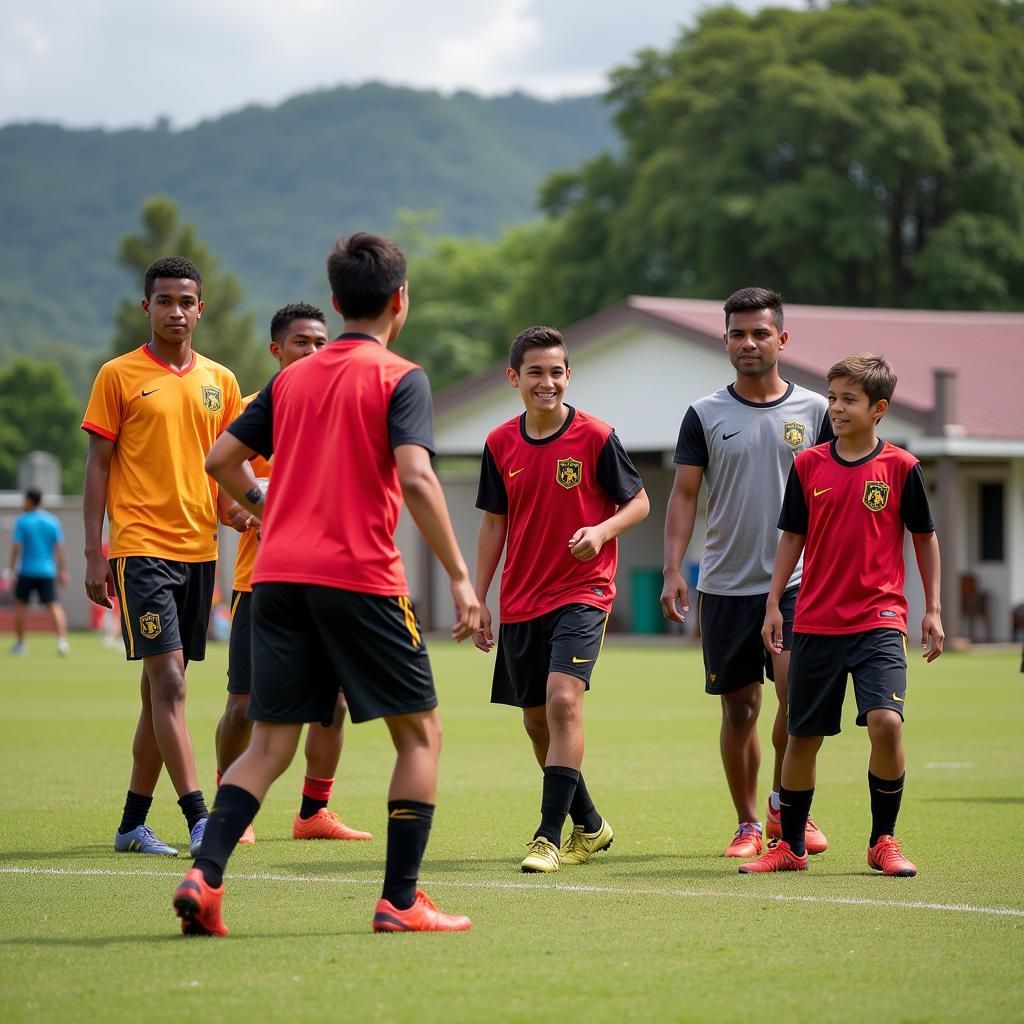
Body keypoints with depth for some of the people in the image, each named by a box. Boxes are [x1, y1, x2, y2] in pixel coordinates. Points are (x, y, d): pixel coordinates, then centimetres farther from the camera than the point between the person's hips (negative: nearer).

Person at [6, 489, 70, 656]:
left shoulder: (22, 521, -3)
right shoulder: (53, 521, 5)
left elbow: (16, 546, -7)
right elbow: (60, 547, 2)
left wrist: (11, 568, -1)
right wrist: (63, 570, 6)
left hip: (26, 571, -2)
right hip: (47, 571, 2)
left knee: (20, 604, 12)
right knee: (53, 606, -3)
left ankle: (20, 642, 14)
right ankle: (62, 640, -19)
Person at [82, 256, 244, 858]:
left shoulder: (220, 381, 12)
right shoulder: (119, 376, 0)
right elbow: (99, 466, 0)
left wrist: (234, 505, -3)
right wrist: (95, 554, -5)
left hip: (199, 548, 5)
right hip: (142, 546, -5)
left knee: (162, 688, 9)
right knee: (168, 682, -14)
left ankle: (133, 823, 16)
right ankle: (199, 818, -16)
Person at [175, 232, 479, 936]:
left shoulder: (292, 379, 15)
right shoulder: (398, 378, -2)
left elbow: (222, 460, 16)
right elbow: (415, 478, -15)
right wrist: (460, 577, -15)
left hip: (278, 576, 5)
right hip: (361, 579, -5)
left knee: (270, 743, 7)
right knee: (420, 734, 8)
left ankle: (205, 875, -12)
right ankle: (400, 901, 4)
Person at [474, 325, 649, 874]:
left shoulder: (596, 436, -7)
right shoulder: (501, 444, 4)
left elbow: (638, 502, 0)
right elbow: (494, 523, 12)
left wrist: (601, 531, -20)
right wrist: (478, 598, 10)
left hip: (581, 592, -5)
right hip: (521, 601, 5)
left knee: (563, 699, -22)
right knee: (537, 720, 10)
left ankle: (549, 837, -19)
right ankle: (589, 827, 29)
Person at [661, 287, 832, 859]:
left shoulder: (815, 411, 5)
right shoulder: (705, 415, 4)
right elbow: (684, 495, 3)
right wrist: (673, 570, -6)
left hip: (797, 581, -1)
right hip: (726, 585, 1)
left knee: (797, 685, -18)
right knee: (740, 706, 5)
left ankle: (785, 803, 2)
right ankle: (749, 825, 17)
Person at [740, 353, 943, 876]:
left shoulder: (901, 468, -2)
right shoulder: (808, 466, 4)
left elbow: (924, 538, 8)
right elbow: (792, 538, 12)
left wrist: (933, 609, 6)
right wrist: (773, 604, 8)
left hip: (879, 620, -3)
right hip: (815, 623, 3)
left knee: (886, 721, -20)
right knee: (802, 735, 7)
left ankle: (883, 841, -3)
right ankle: (790, 846, 24)